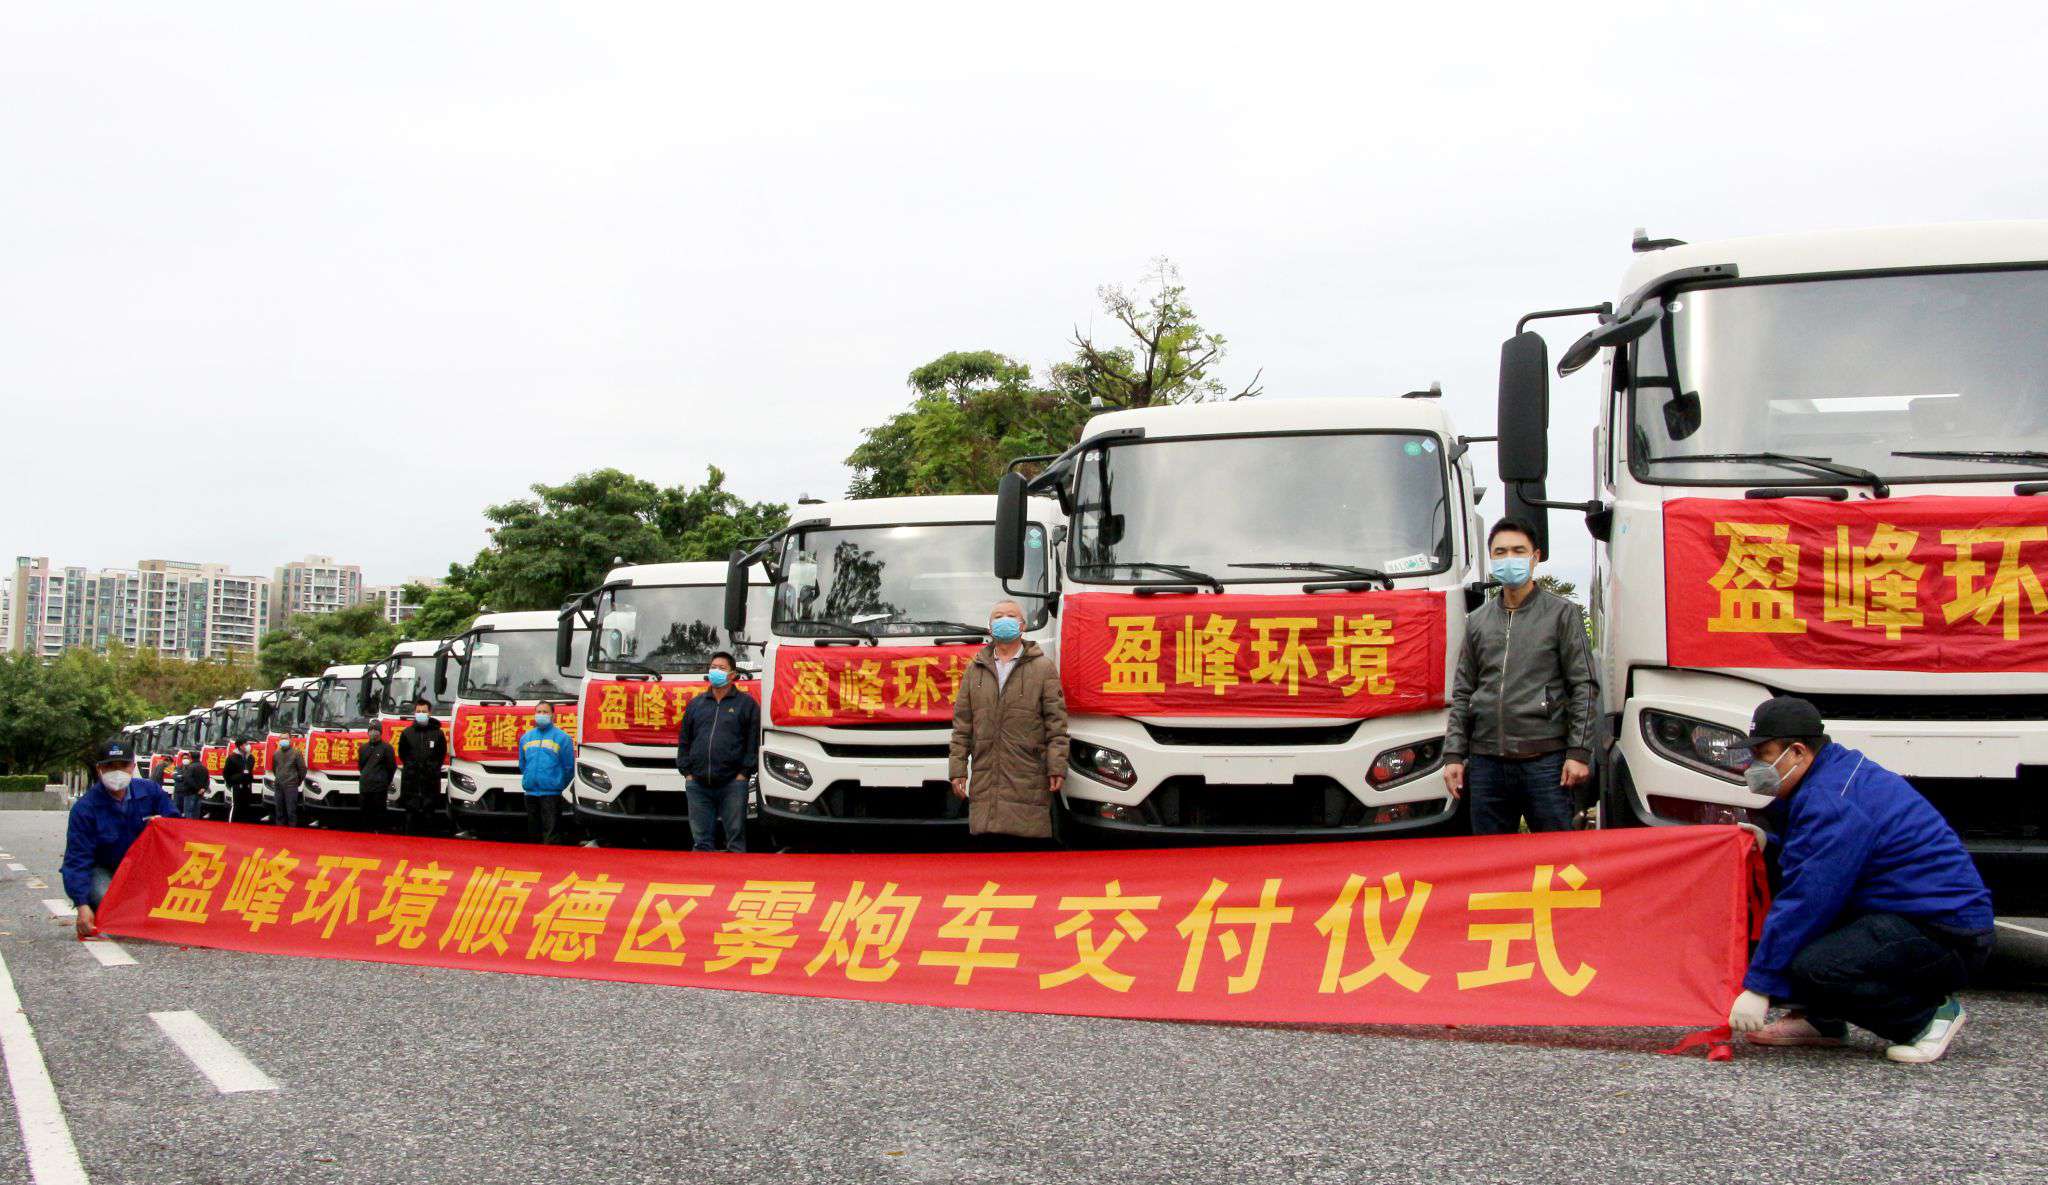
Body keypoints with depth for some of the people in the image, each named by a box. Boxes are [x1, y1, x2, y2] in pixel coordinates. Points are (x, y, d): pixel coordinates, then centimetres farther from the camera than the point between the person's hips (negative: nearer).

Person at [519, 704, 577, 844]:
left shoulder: (562, 737, -3)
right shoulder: (526, 737, 12)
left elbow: (569, 766, -2)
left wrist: (559, 784, 2)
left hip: (551, 792, -5)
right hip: (530, 791, 5)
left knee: (551, 832, -10)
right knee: (533, 830, 14)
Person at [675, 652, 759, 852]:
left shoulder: (746, 703, 5)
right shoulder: (696, 703, 17)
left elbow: (754, 742, 0)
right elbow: (684, 740, 17)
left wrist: (744, 773, -8)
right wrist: (687, 772, 7)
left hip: (732, 783, -4)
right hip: (697, 784, 4)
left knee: (735, 839, -2)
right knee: (701, 840, 6)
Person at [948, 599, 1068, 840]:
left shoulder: (1043, 667, 6)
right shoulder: (975, 669, 16)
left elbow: (1056, 721, 0)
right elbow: (962, 722, 14)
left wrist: (1057, 768, -7)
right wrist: (958, 768, 7)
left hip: (1028, 780, -3)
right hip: (985, 781, 3)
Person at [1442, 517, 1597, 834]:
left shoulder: (1562, 613, 3)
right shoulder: (1477, 621, 15)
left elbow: (1583, 687, -1)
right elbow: (1462, 693, 15)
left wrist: (1579, 752, -9)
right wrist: (1453, 755, 7)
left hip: (1545, 760, -4)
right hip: (1486, 763, 4)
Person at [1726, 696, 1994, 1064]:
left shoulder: (1831, 803, -20)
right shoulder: (1834, 771, 13)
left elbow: (1806, 901, -24)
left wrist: (1758, 986, -21)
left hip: (1946, 934, -11)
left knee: (1811, 967, -31)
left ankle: (1930, 1014, -5)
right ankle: (1821, 1020, 10)